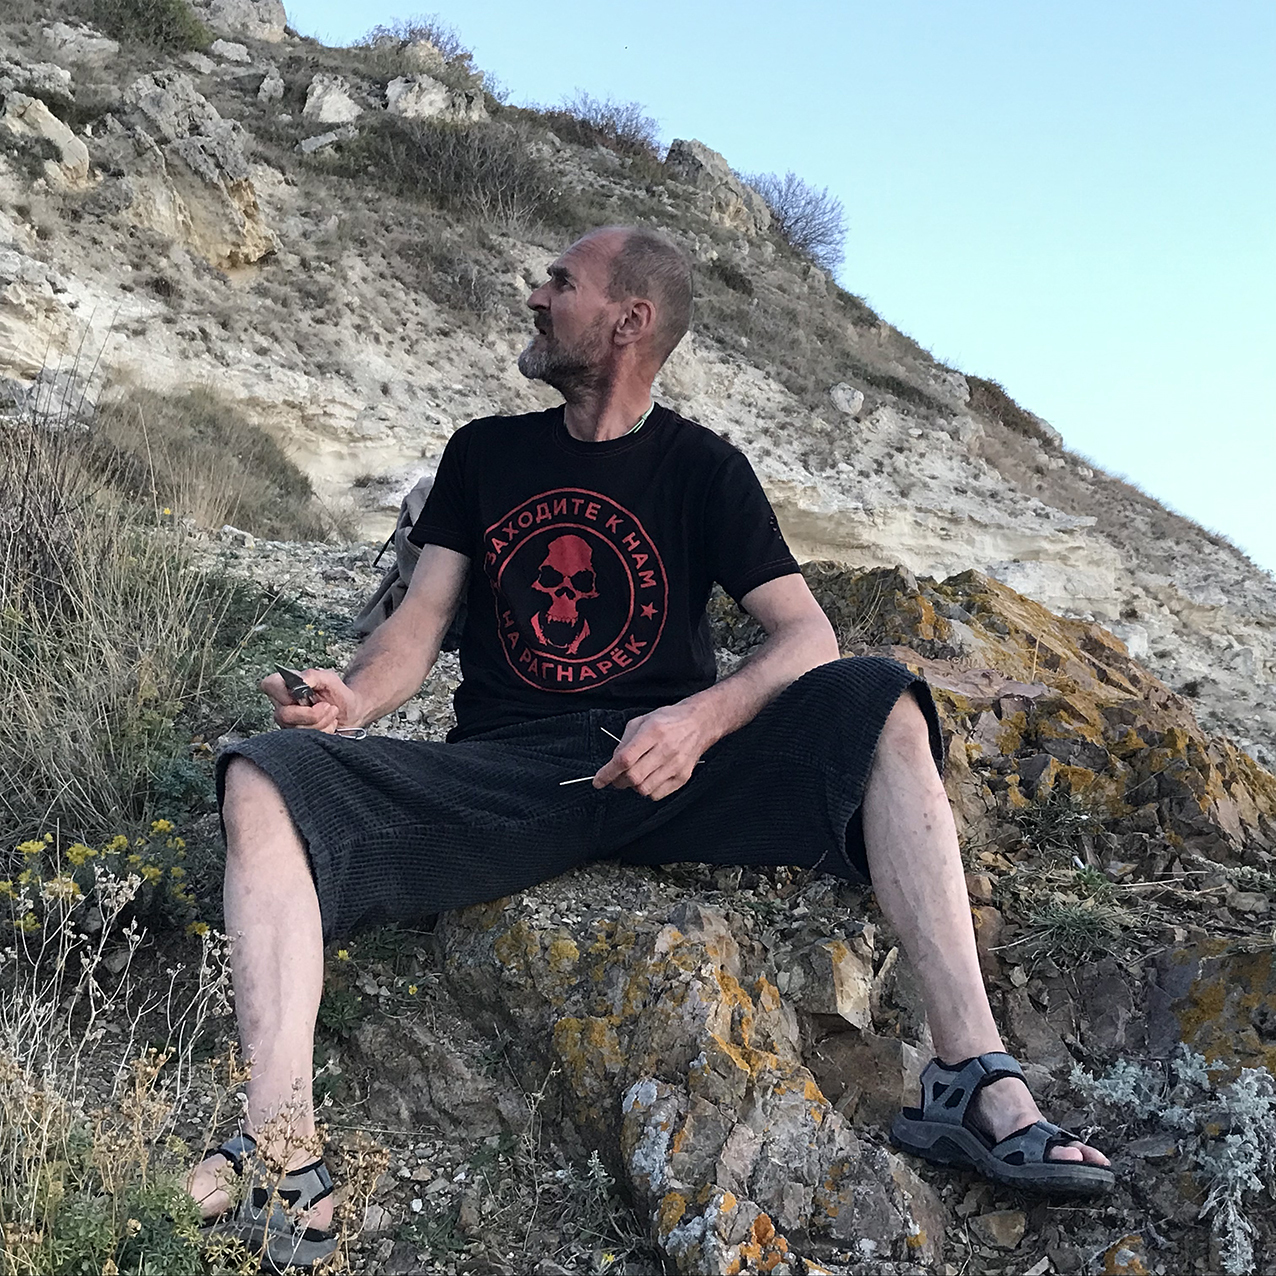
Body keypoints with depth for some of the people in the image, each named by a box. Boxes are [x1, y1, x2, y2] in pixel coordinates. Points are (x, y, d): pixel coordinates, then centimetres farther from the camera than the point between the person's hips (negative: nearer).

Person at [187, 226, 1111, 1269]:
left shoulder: (702, 468, 10)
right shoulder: (485, 453, 17)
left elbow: (807, 636, -2)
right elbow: (422, 621, 8)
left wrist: (699, 723, -21)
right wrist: (355, 699, -15)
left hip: (669, 771, -1)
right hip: (503, 779, 2)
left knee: (881, 705, -24)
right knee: (264, 783, -23)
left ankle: (974, 1078, -30)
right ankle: (284, 1154, -39)